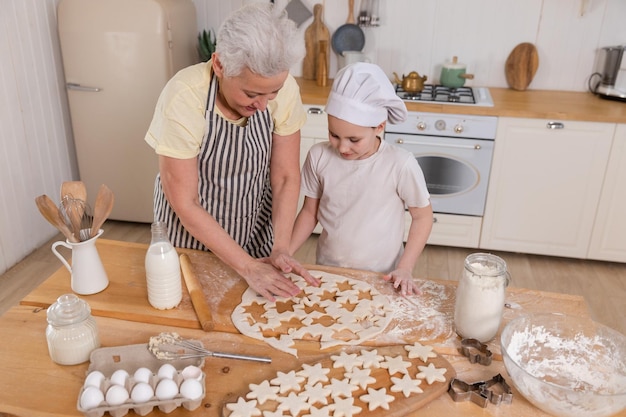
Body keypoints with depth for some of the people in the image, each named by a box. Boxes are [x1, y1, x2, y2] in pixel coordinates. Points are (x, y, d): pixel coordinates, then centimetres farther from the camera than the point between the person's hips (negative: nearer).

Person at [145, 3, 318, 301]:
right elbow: (185, 203, -24)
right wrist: (247, 266, -24)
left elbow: (286, 177, -11)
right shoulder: (183, 98, -29)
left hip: (257, 226, 3)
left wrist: (280, 249, -20)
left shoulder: (284, 89, -20)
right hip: (191, 230, -2)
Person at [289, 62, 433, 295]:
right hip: (328, 271, 3)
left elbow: (422, 216, -7)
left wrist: (405, 268, -11)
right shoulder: (319, 156, -13)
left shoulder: (401, 165, -22)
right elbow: (309, 211, 1)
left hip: (380, 278, -2)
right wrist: (285, 254, -7)